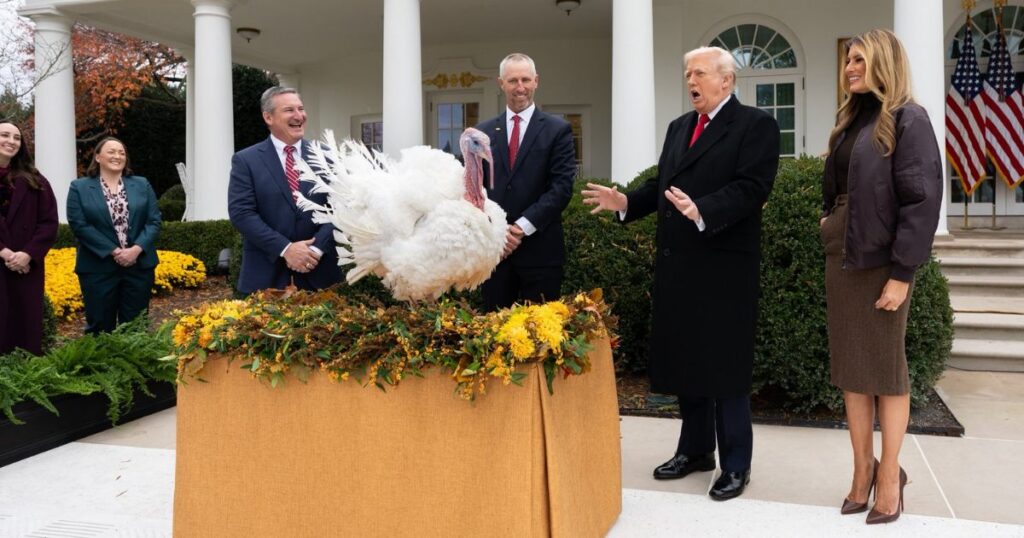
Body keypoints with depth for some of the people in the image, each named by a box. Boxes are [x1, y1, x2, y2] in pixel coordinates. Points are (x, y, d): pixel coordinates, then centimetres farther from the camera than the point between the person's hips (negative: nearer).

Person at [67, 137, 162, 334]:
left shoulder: (142, 185, 10)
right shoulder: (79, 187, 3)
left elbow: (154, 221, 3)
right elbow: (79, 225, -7)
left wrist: (136, 249, -13)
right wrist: (113, 251, -15)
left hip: (139, 265, 2)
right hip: (98, 268, -2)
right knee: (100, 326, 4)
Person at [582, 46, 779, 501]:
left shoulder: (756, 125, -7)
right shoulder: (678, 127, 17)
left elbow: (751, 188, -19)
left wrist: (702, 212, -33)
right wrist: (626, 202, -1)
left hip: (724, 268, -7)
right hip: (677, 264, 7)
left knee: (725, 366, 1)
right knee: (685, 360, 15)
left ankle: (735, 465, 16)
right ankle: (696, 449, 30)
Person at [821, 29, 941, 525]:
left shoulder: (907, 120, -8)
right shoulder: (849, 120, 13)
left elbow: (922, 200, -14)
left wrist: (902, 273, -18)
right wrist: (827, 220, 7)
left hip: (881, 261, -7)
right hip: (840, 258, 7)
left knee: (886, 369, 3)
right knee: (850, 368, 9)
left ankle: (890, 476, 15)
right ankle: (862, 470, 19)